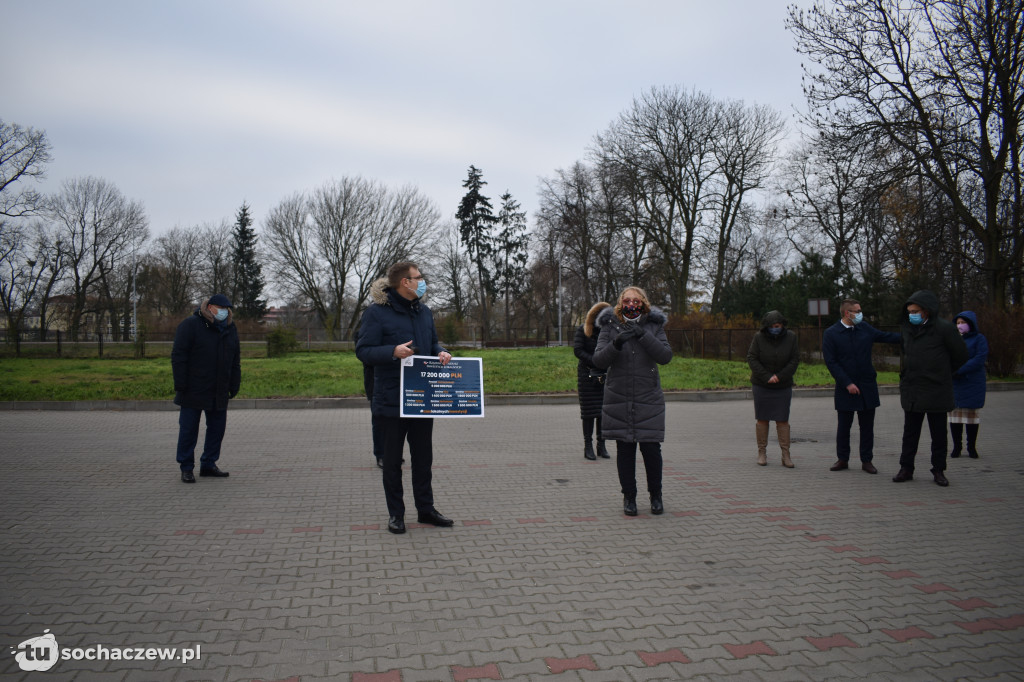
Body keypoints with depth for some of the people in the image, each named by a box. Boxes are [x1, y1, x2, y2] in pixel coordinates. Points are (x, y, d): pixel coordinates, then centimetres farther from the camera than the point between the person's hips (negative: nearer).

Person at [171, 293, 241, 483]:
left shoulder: (230, 329, 11)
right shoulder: (190, 325, -6)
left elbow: (235, 361, 16)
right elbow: (178, 356, -10)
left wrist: (234, 386, 10)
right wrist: (181, 385, -14)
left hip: (219, 393, 6)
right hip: (193, 391, -5)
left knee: (217, 428, 9)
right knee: (189, 429, 1)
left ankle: (208, 464, 21)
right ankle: (186, 468, 12)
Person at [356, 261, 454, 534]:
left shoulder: (424, 312, 10)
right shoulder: (377, 312, -10)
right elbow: (362, 351, -12)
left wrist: (440, 352, -2)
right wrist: (393, 351, -27)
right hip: (392, 399, -6)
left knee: (423, 456, 14)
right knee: (393, 458, 6)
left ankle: (425, 508, 26)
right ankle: (396, 514, 18)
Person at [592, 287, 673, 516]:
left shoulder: (654, 326, 4)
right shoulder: (610, 327, 2)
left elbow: (666, 357, -10)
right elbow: (598, 360, -7)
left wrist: (643, 335, -20)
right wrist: (616, 344, -24)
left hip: (649, 400, 0)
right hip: (618, 400, 0)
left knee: (651, 449, 2)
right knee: (624, 450, 6)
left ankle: (656, 495, 23)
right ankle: (629, 497, 21)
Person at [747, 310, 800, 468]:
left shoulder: (790, 337, -3)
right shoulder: (759, 337, -7)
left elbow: (795, 360, -4)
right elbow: (751, 359, -10)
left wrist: (779, 376, -13)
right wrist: (767, 377, -17)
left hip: (783, 386, 1)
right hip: (761, 386, -1)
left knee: (783, 420, 0)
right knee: (762, 419, 3)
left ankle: (786, 455, 5)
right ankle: (762, 453, 12)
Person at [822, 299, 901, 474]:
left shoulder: (865, 328, 7)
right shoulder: (831, 334, -7)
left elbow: (885, 336, 22)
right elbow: (831, 362, -10)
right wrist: (847, 384, -15)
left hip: (868, 386, 4)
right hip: (845, 388, -4)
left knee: (867, 425, 7)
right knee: (844, 426, 5)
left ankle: (867, 460, 17)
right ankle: (842, 459, 18)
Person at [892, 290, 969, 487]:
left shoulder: (944, 328, -10)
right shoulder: (908, 329, 7)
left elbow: (961, 356, -1)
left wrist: (942, 373, 9)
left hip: (936, 391, -5)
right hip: (911, 392, 5)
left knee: (938, 434, 8)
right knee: (910, 433, 9)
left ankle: (938, 470, 18)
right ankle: (906, 469, 15)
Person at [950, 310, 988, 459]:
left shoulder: (979, 339, -1)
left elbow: (980, 359, -12)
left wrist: (959, 371, -19)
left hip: (973, 384, -3)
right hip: (954, 384, 3)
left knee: (971, 413, 2)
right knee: (955, 413, 2)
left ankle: (971, 447, 11)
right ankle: (957, 447, 9)